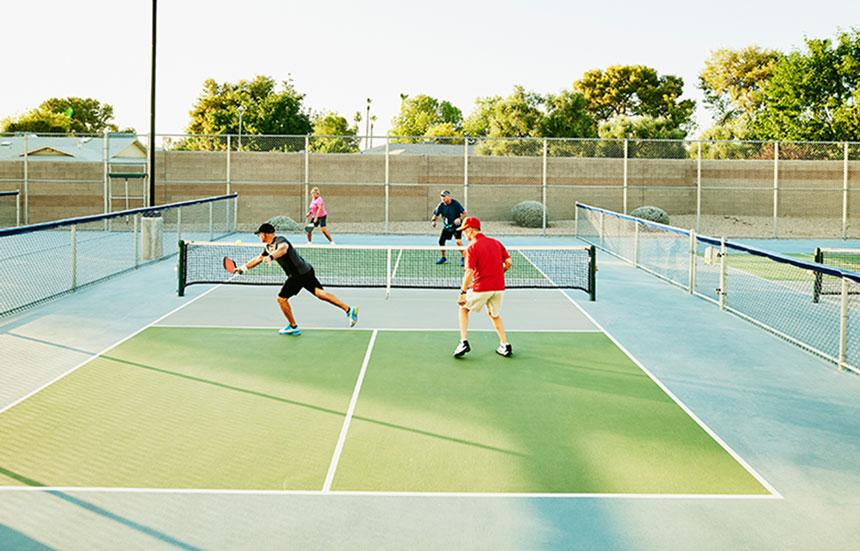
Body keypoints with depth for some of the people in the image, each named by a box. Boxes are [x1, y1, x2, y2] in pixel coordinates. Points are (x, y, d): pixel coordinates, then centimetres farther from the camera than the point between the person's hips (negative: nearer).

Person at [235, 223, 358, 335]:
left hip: (299, 274, -9)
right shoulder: (269, 247, 17)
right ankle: (349, 310, -3)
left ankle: (293, 327, 13)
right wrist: (244, 268, 27)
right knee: (320, 293, 4)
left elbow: (283, 248, -39)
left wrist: (271, 257, -53)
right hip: (306, 270, 9)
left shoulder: (280, 240, -14)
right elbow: (258, 259, 29)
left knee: (282, 299, 1)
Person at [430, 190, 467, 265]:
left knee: (458, 241, -22)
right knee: (441, 241, 0)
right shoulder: (441, 205, -10)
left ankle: (463, 258, -8)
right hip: (446, 226, 4)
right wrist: (433, 221, -23)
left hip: (456, 226, -4)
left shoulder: (456, 203, -18)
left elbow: (464, 213, -11)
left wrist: (459, 219, -29)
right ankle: (443, 258, 23)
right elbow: (435, 215, -1)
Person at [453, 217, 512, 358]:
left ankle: (464, 342, 9)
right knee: (494, 314, 26)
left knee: (464, 308, 18)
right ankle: (505, 346, 21)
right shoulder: (496, 243, 8)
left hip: (481, 288, -5)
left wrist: (463, 292, -14)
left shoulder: (472, 247, -9)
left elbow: (469, 272, -17)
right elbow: (509, 263, 5)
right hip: (499, 287, 5)